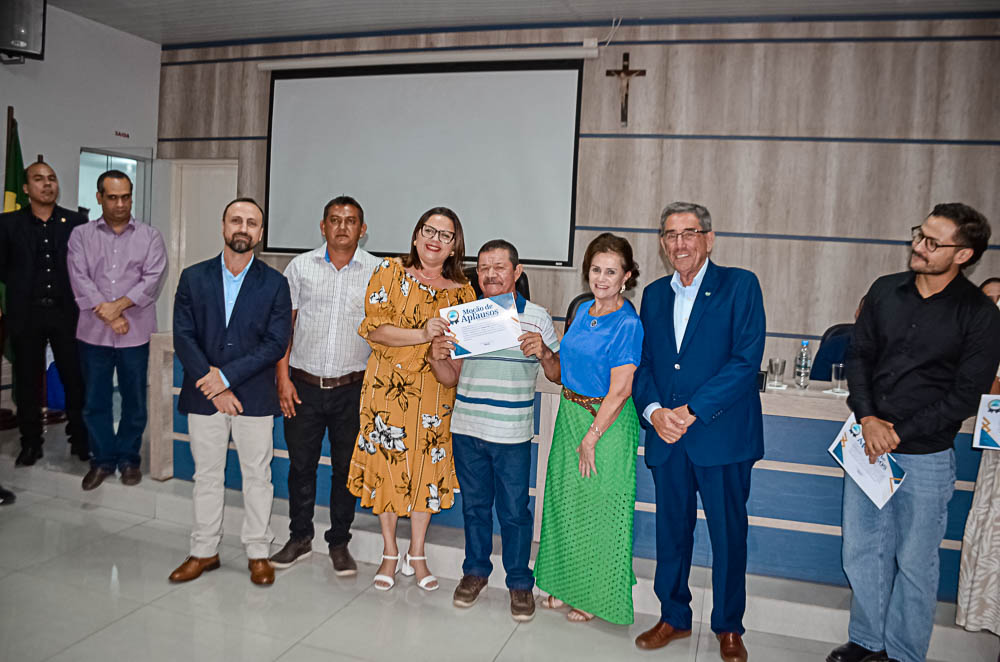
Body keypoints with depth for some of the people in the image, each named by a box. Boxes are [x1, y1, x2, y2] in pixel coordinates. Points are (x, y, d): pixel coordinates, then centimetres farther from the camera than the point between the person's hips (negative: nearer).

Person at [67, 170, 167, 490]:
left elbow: (153, 279, -7)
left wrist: (119, 305, -16)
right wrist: (108, 315, -14)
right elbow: (79, 279, -4)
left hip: (136, 332, -1)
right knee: (94, 401, 9)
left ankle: (129, 458, 24)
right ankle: (102, 460, 25)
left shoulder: (150, 236, 4)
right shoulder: (81, 235, 6)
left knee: (134, 400, 8)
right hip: (94, 332, 1)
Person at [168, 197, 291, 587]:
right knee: (206, 475, 13)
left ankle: (258, 552, 22)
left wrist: (227, 375, -15)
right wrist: (214, 387, -12)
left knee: (257, 476, 7)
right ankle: (204, 551, 27)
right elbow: (183, 337, -3)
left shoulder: (275, 284, -1)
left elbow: (276, 343, -8)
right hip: (205, 394, 2)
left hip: (254, 396, -1)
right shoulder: (193, 278, 3)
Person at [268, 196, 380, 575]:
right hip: (304, 384, 1)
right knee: (301, 464, 11)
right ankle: (300, 538, 30)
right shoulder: (301, 266, 3)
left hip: (352, 388, 0)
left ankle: (339, 543, 26)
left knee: (346, 468, 9)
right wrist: (283, 378, -3)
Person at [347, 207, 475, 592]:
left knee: (428, 465, 7)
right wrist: (422, 334, -21)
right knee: (388, 462, 5)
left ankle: (416, 556, 24)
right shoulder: (390, 273, -1)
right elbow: (373, 328, -10)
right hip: (390, 385, -2)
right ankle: (390, 554, 24)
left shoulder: (463, 290, 7)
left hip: (436, 391, 2)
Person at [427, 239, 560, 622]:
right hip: (466, 431, 3)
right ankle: (476, 570, 35)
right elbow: (451, 378, 11)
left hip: (512, 435, -3)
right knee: (474, 504, 16)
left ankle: (519, 581, 24)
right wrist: (437, 358, -10)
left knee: (514, 511, 6)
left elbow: (556, 375, 2)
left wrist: (544, 353, -18)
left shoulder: (537, 318, -1)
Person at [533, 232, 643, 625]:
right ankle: (567, 586, 33)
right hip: (571, 415, 8)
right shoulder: (584, 310, 7)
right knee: (565, 501, 16)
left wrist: (591, 437, -18)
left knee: (598, 509, 5)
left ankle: (597, 598, 24)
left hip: (606, 423, -8)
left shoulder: (627, 324, -17)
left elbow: (620, 391, -20)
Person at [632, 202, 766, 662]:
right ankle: (673, 617, 33)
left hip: (722, 435, -4)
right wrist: (653, 410, -10)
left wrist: (692, 411, -16)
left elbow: (747, 360, -13)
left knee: (729, 535, 8)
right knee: (671, 532, 14)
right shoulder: (654, 294, 12)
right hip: (666, 437, 4)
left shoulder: (740, 285, -4)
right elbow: (642, 362, 9)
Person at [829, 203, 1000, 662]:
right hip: (866, 443, 4)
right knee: (861, 550, 13)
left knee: (914, 563, 10)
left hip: (925, 456, -4)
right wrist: (867, 419, -9)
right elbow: (859, 357, 5)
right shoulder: (885, 291, 3)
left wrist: (898, 433, -14)